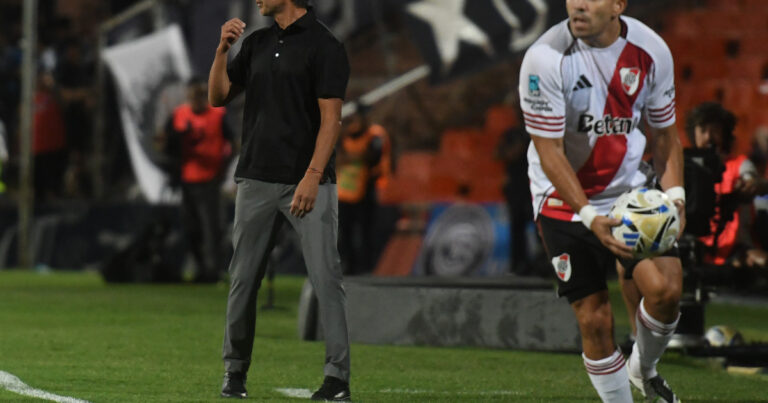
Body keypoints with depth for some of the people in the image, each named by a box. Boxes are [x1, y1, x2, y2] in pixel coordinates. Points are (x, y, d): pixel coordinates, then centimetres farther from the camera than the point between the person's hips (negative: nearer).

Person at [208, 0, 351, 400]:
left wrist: (312, 177, -20)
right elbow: (218, 97, 13)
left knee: (326, 278, -10)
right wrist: (222, 49, -2)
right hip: (255, 181, 6)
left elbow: (330, 118, -12)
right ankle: (235, 370, 20)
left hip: (308, 183, -6)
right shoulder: (256, 43, 13)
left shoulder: (324, 45, -7)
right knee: (243, 278, 9)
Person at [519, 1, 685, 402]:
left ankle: (644, 369, 15)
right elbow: (549, 152, -18)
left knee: (665, 289, -16)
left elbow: (664, 133, 8)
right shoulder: (545, 58, -19)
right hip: (563, 202, -3)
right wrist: (590, 217, -27)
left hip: (629, 189, 3)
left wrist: (674, 194, -8)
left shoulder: (651, 51, -7)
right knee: (594, 318, -7)